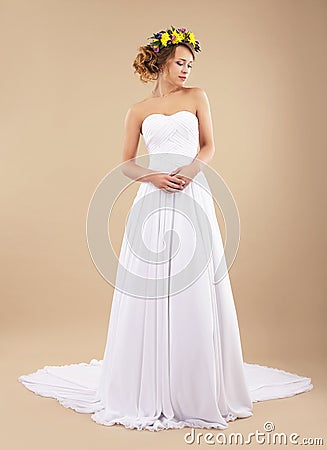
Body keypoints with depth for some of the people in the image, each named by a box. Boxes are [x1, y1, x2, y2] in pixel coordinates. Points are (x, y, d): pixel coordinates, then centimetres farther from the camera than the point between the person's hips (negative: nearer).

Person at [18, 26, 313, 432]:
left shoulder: (197, 97, 13)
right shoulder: (138, 110, 11)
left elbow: (209, 146, 9)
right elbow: (126, 163, 9)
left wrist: (192, 169, -11)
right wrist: (152, 176, -10)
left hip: (193, 197, 1)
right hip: (155, 200, 0)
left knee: (196, 289, 1)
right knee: (150, 288, -1)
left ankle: (196, 386, 16)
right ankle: (148, 387, 13)